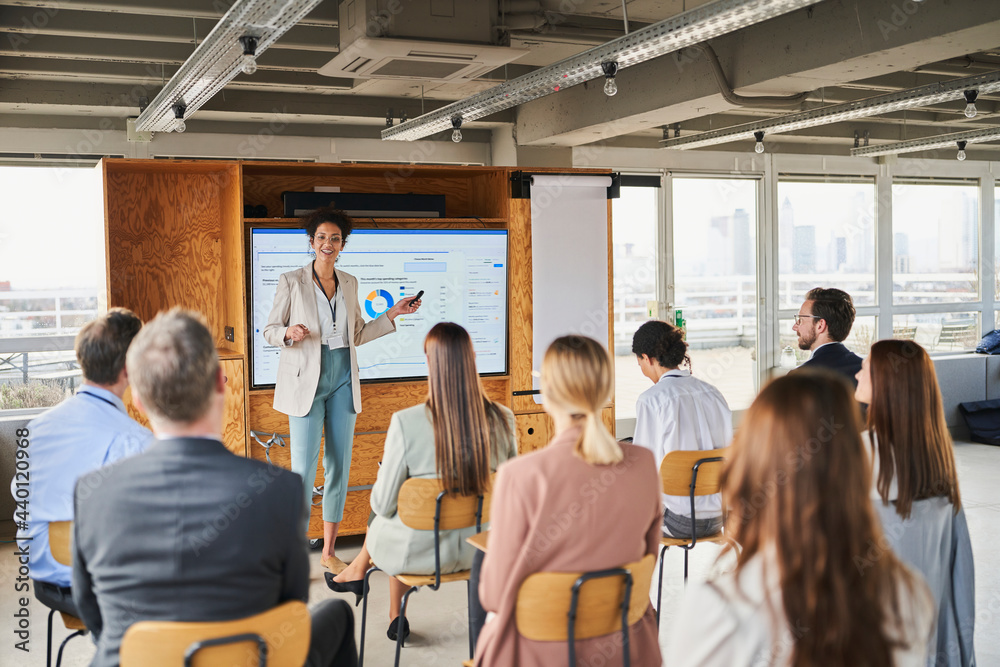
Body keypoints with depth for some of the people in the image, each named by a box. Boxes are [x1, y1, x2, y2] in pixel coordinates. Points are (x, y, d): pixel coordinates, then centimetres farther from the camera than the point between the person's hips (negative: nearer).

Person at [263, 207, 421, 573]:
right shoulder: (291, 281, -2)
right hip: (306, 381, -4)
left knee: (339, 465, 6)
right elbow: (270, 330, 1)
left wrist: (393, 313, 9)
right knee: (304, 468, -6)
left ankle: (329, 550, 17)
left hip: (343, 381, 4)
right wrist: (290, 333, -20)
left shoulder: (349, 283, 10)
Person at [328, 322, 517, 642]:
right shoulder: (503, 419, -14)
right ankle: (358, 568, 51)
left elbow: (383, 503, -15)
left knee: (382, 517, 32)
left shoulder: (406, 422, -25)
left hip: (419, 553, -3)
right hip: (477, 549, 4)